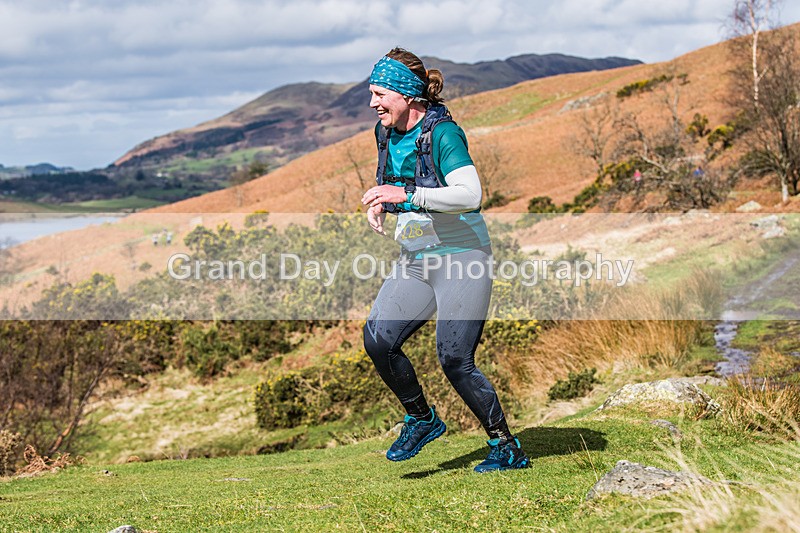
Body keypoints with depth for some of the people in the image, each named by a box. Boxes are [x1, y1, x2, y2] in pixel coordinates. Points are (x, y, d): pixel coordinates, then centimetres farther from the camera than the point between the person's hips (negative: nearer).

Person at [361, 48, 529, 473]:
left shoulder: (442, 133, -17)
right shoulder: (386, 133, 7)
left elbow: (469, 194, -28)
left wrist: (406, 194, -32)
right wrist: (378, 205, 2)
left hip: (462, 258, -7)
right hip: (414, 260, 7)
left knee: (455, 360, -11)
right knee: (377, 338, -8)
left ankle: (507, 449, 5)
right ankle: (422, 420, 14)